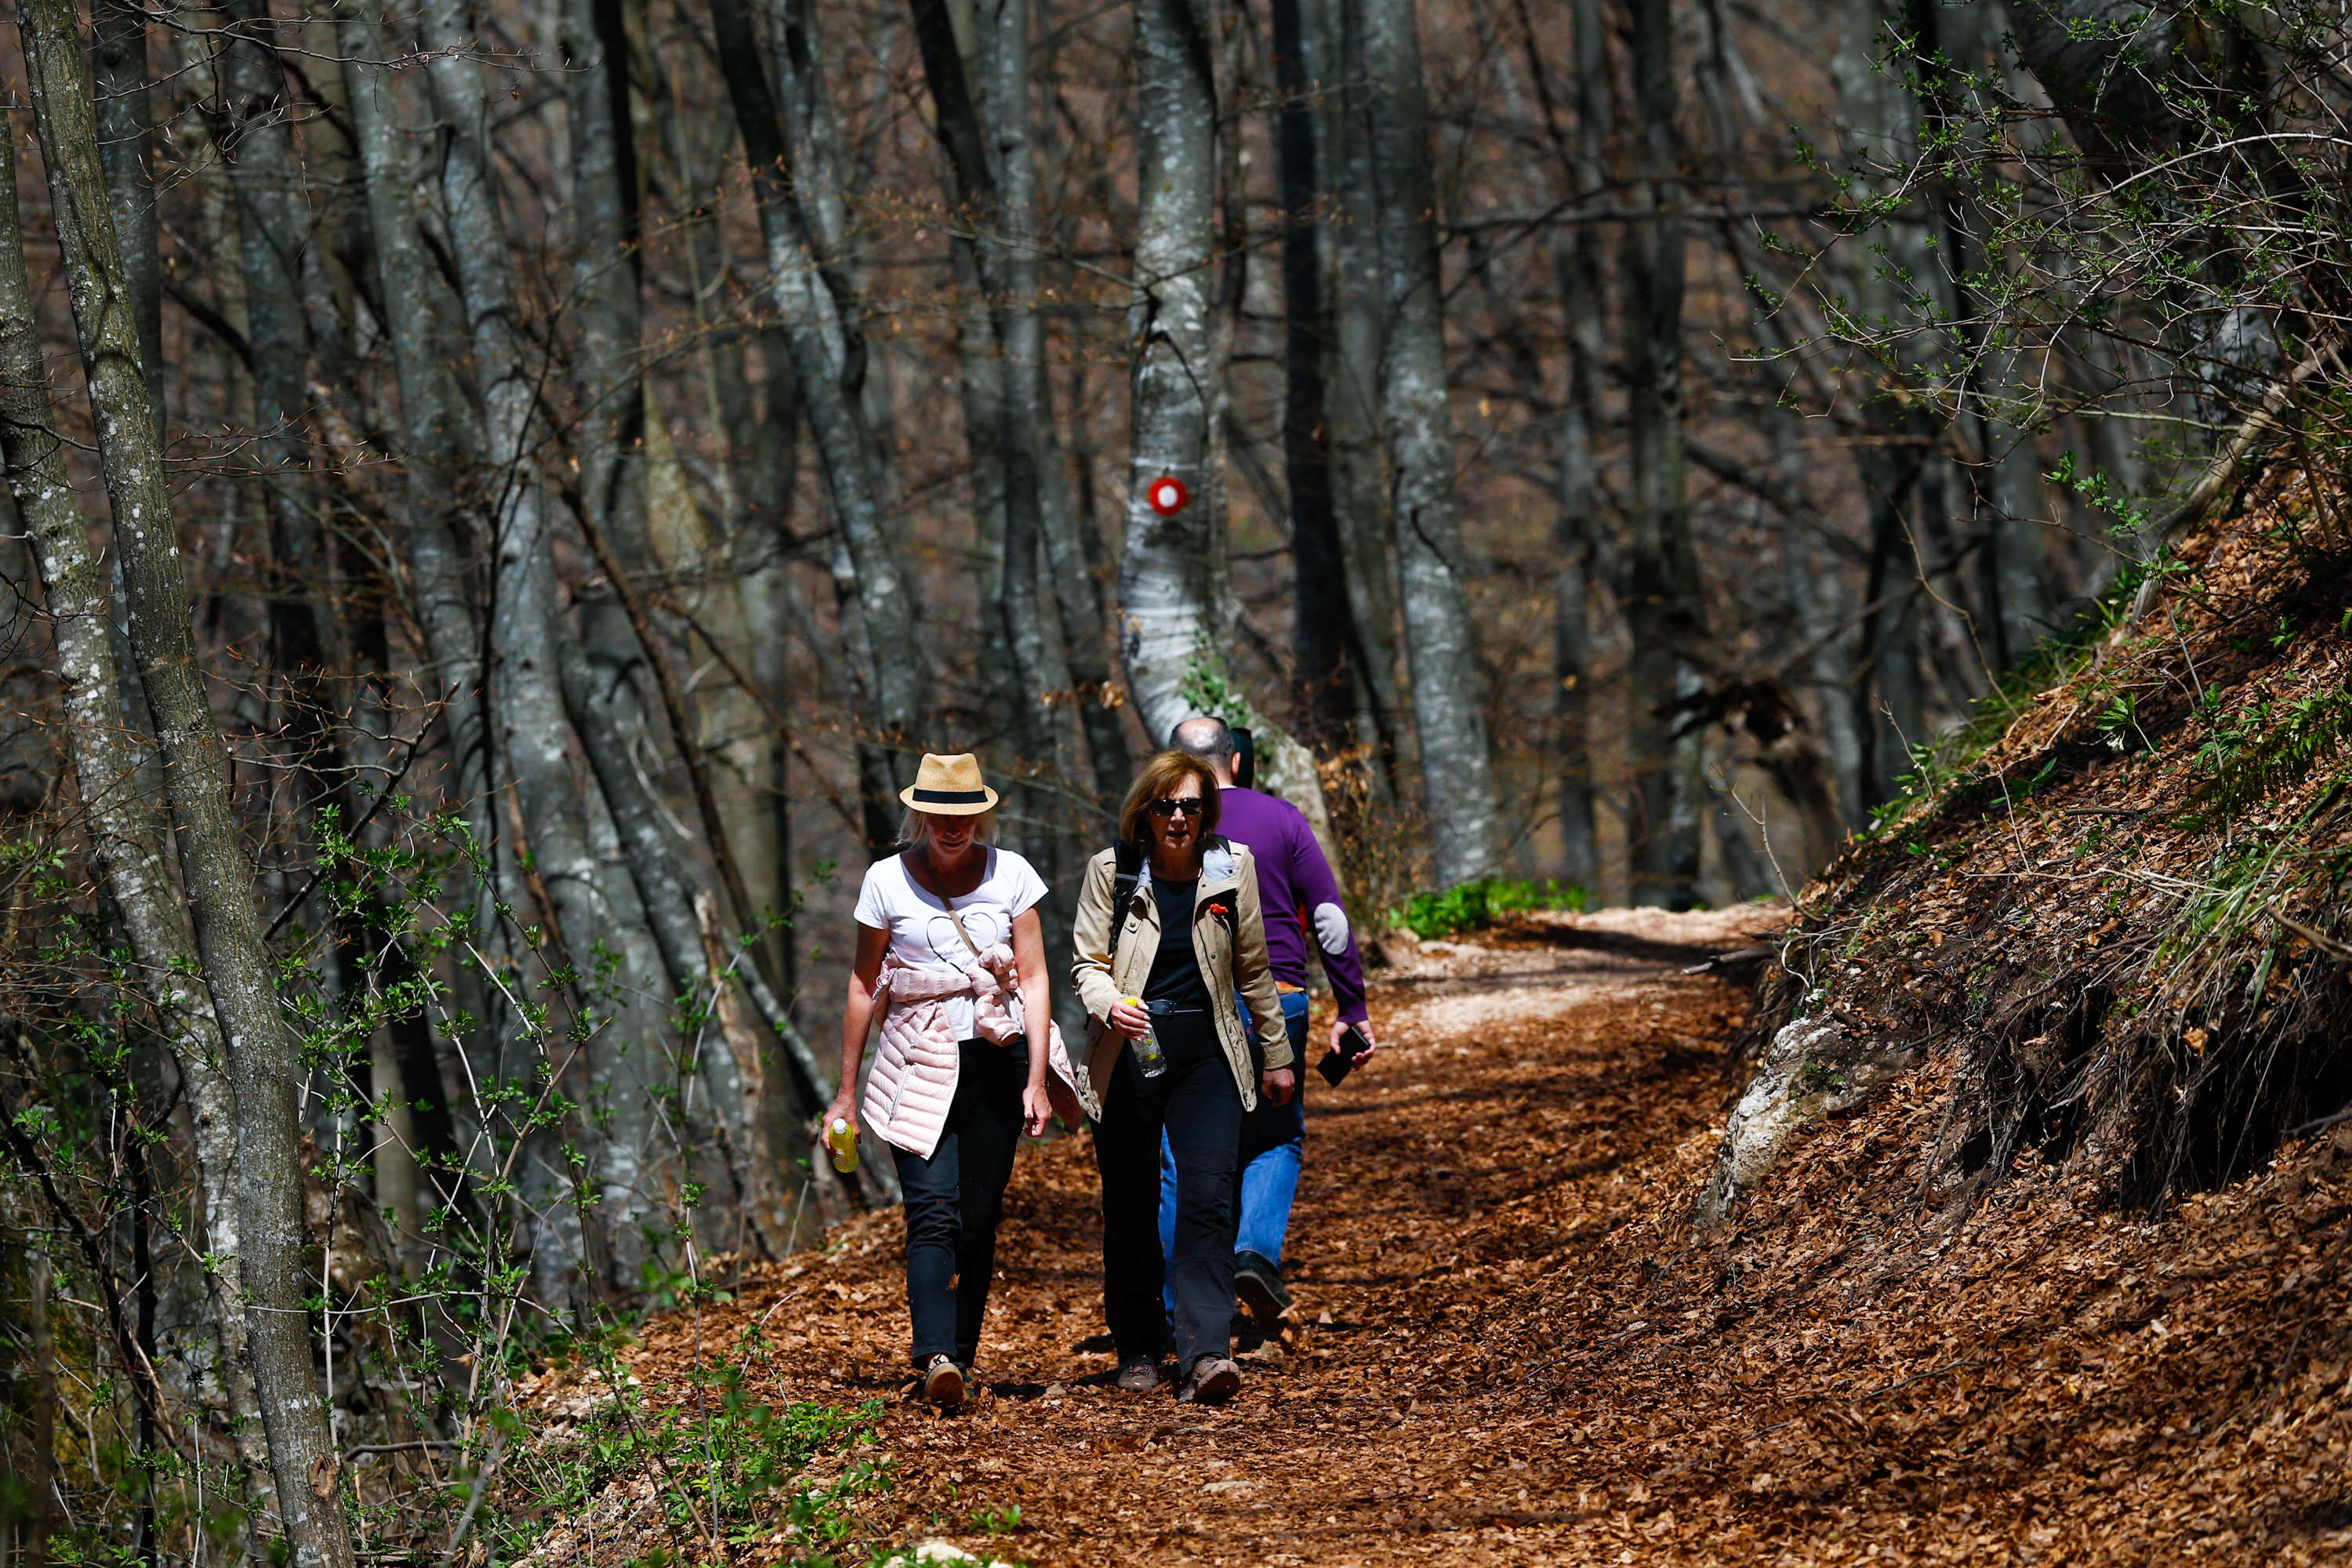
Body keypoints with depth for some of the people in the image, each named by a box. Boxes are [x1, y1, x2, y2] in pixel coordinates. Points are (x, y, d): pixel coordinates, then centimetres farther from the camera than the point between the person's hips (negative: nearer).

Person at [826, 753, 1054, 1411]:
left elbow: (1034, 980, 2)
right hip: (918, 1065, -2)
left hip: (995, 1060, 2)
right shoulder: (888, 881, 0)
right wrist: (846, 1090, 9)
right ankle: (936, 1358, -30)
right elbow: (864, 986, 7)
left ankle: (960, 1358, 12)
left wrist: (1036, 1080, -5)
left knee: (978, 1220, 2)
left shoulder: (1010, 875, 2)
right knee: (932, 1211, -17)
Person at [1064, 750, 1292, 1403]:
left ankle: (1205, 1355, -21)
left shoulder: (1231, 868, 2)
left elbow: (1253, 969, 12)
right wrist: (1110, 1005, -23)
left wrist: (1276, 1055, 18)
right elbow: (1088, 963, -1)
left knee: (1207, 1198, -14)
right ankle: (1137, 1350, 22)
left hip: (1207, 1054, 0)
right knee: (1130, 1208, 6)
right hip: (1129, 1052, 0)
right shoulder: (1111, 872, -2)